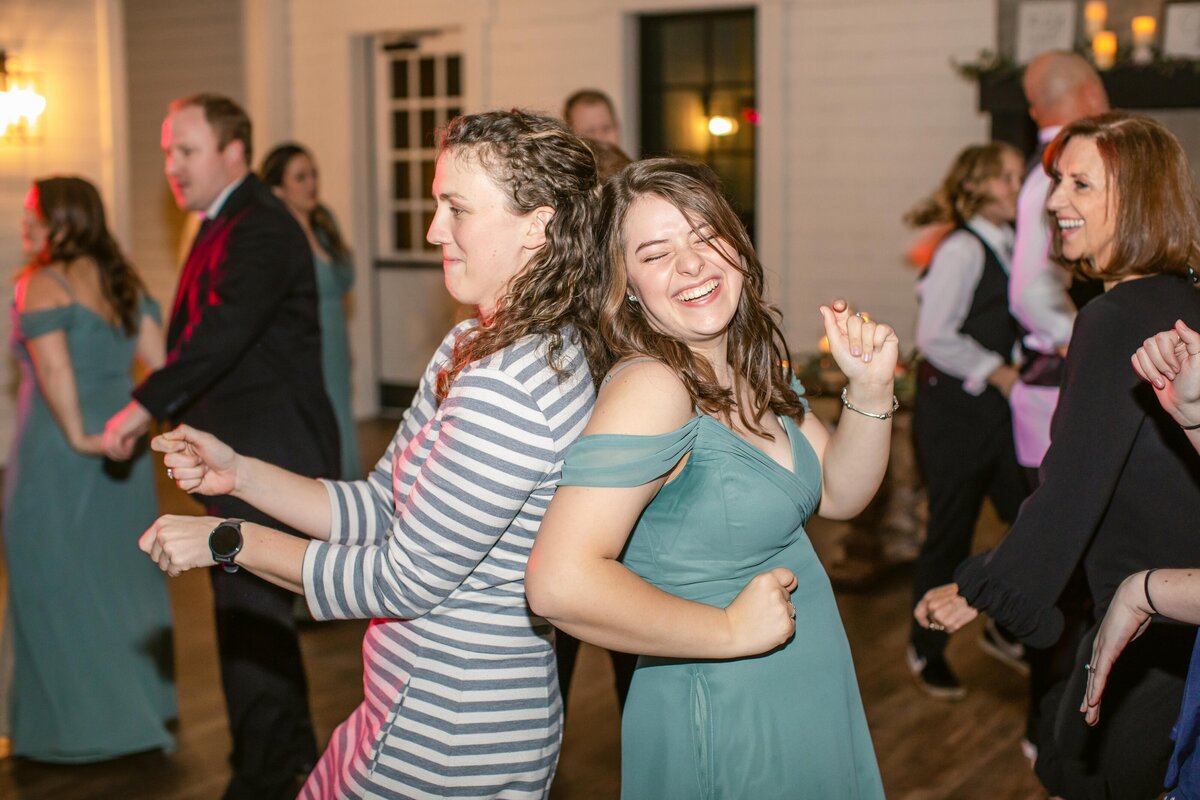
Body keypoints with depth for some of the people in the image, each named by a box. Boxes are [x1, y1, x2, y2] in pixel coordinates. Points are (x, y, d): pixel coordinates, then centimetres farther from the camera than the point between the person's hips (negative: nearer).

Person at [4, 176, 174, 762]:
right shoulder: (124, 280, 8)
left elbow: (54, 370, -21)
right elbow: (158, 358, 2)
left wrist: (79, 436, -16)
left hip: (59, 456, -7)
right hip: (123, 454, 7)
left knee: (58, 583, 4)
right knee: (120, 573, 16)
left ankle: (77, 724, 9)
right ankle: (140, 708, 26)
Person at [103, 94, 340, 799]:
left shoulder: (261, 229, -17)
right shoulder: (224, 225, 16)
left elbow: (223, 331, -29)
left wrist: (146, 406, -30)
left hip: (268, 451, -10)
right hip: (245, 453, 10)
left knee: (249, 615, -5)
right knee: (258, 610, 19)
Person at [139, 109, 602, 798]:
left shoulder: (504, 391, -26)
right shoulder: (471, 348, 7)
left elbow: (404, 580, -21)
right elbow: (383, 509, 9)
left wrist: (230, 540, -11)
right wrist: (238, 473, -1)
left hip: (446, 738, -9)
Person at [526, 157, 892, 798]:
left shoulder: (752, 369, 1)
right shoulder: (652, 387, -24)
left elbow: (839, 494, 10)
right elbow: (560, 582, -33)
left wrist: (869, 390, -8)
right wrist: (729, 629, -22)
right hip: (724, 726, -8)